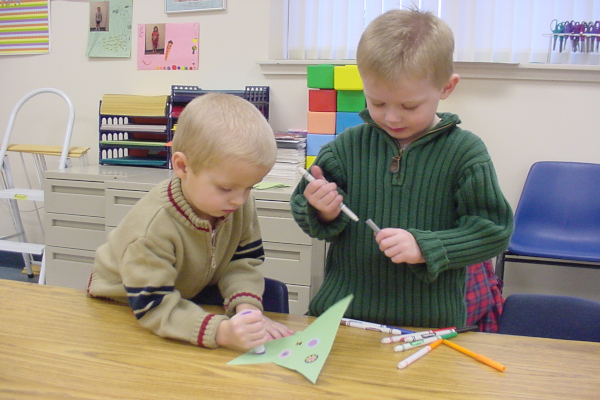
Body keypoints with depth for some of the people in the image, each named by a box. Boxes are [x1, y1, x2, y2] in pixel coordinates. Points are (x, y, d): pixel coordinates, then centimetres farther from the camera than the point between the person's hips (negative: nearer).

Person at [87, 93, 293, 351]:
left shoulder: (240, 204, -19)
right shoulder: (152, 228, -38)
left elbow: (243, 261, -11)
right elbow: (153, 307, -38)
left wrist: (247, 306, -32)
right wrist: (220, 332, -52)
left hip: (190, 293, 5)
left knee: (272, 291, -3)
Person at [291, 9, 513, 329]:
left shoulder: (464, 152, -4)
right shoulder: (349, 145, 1)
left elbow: (492, 231, -6)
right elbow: (303, 212, 5)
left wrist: (424, 247, -19)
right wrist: (323, 213, -17)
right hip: (341, 312, -1)